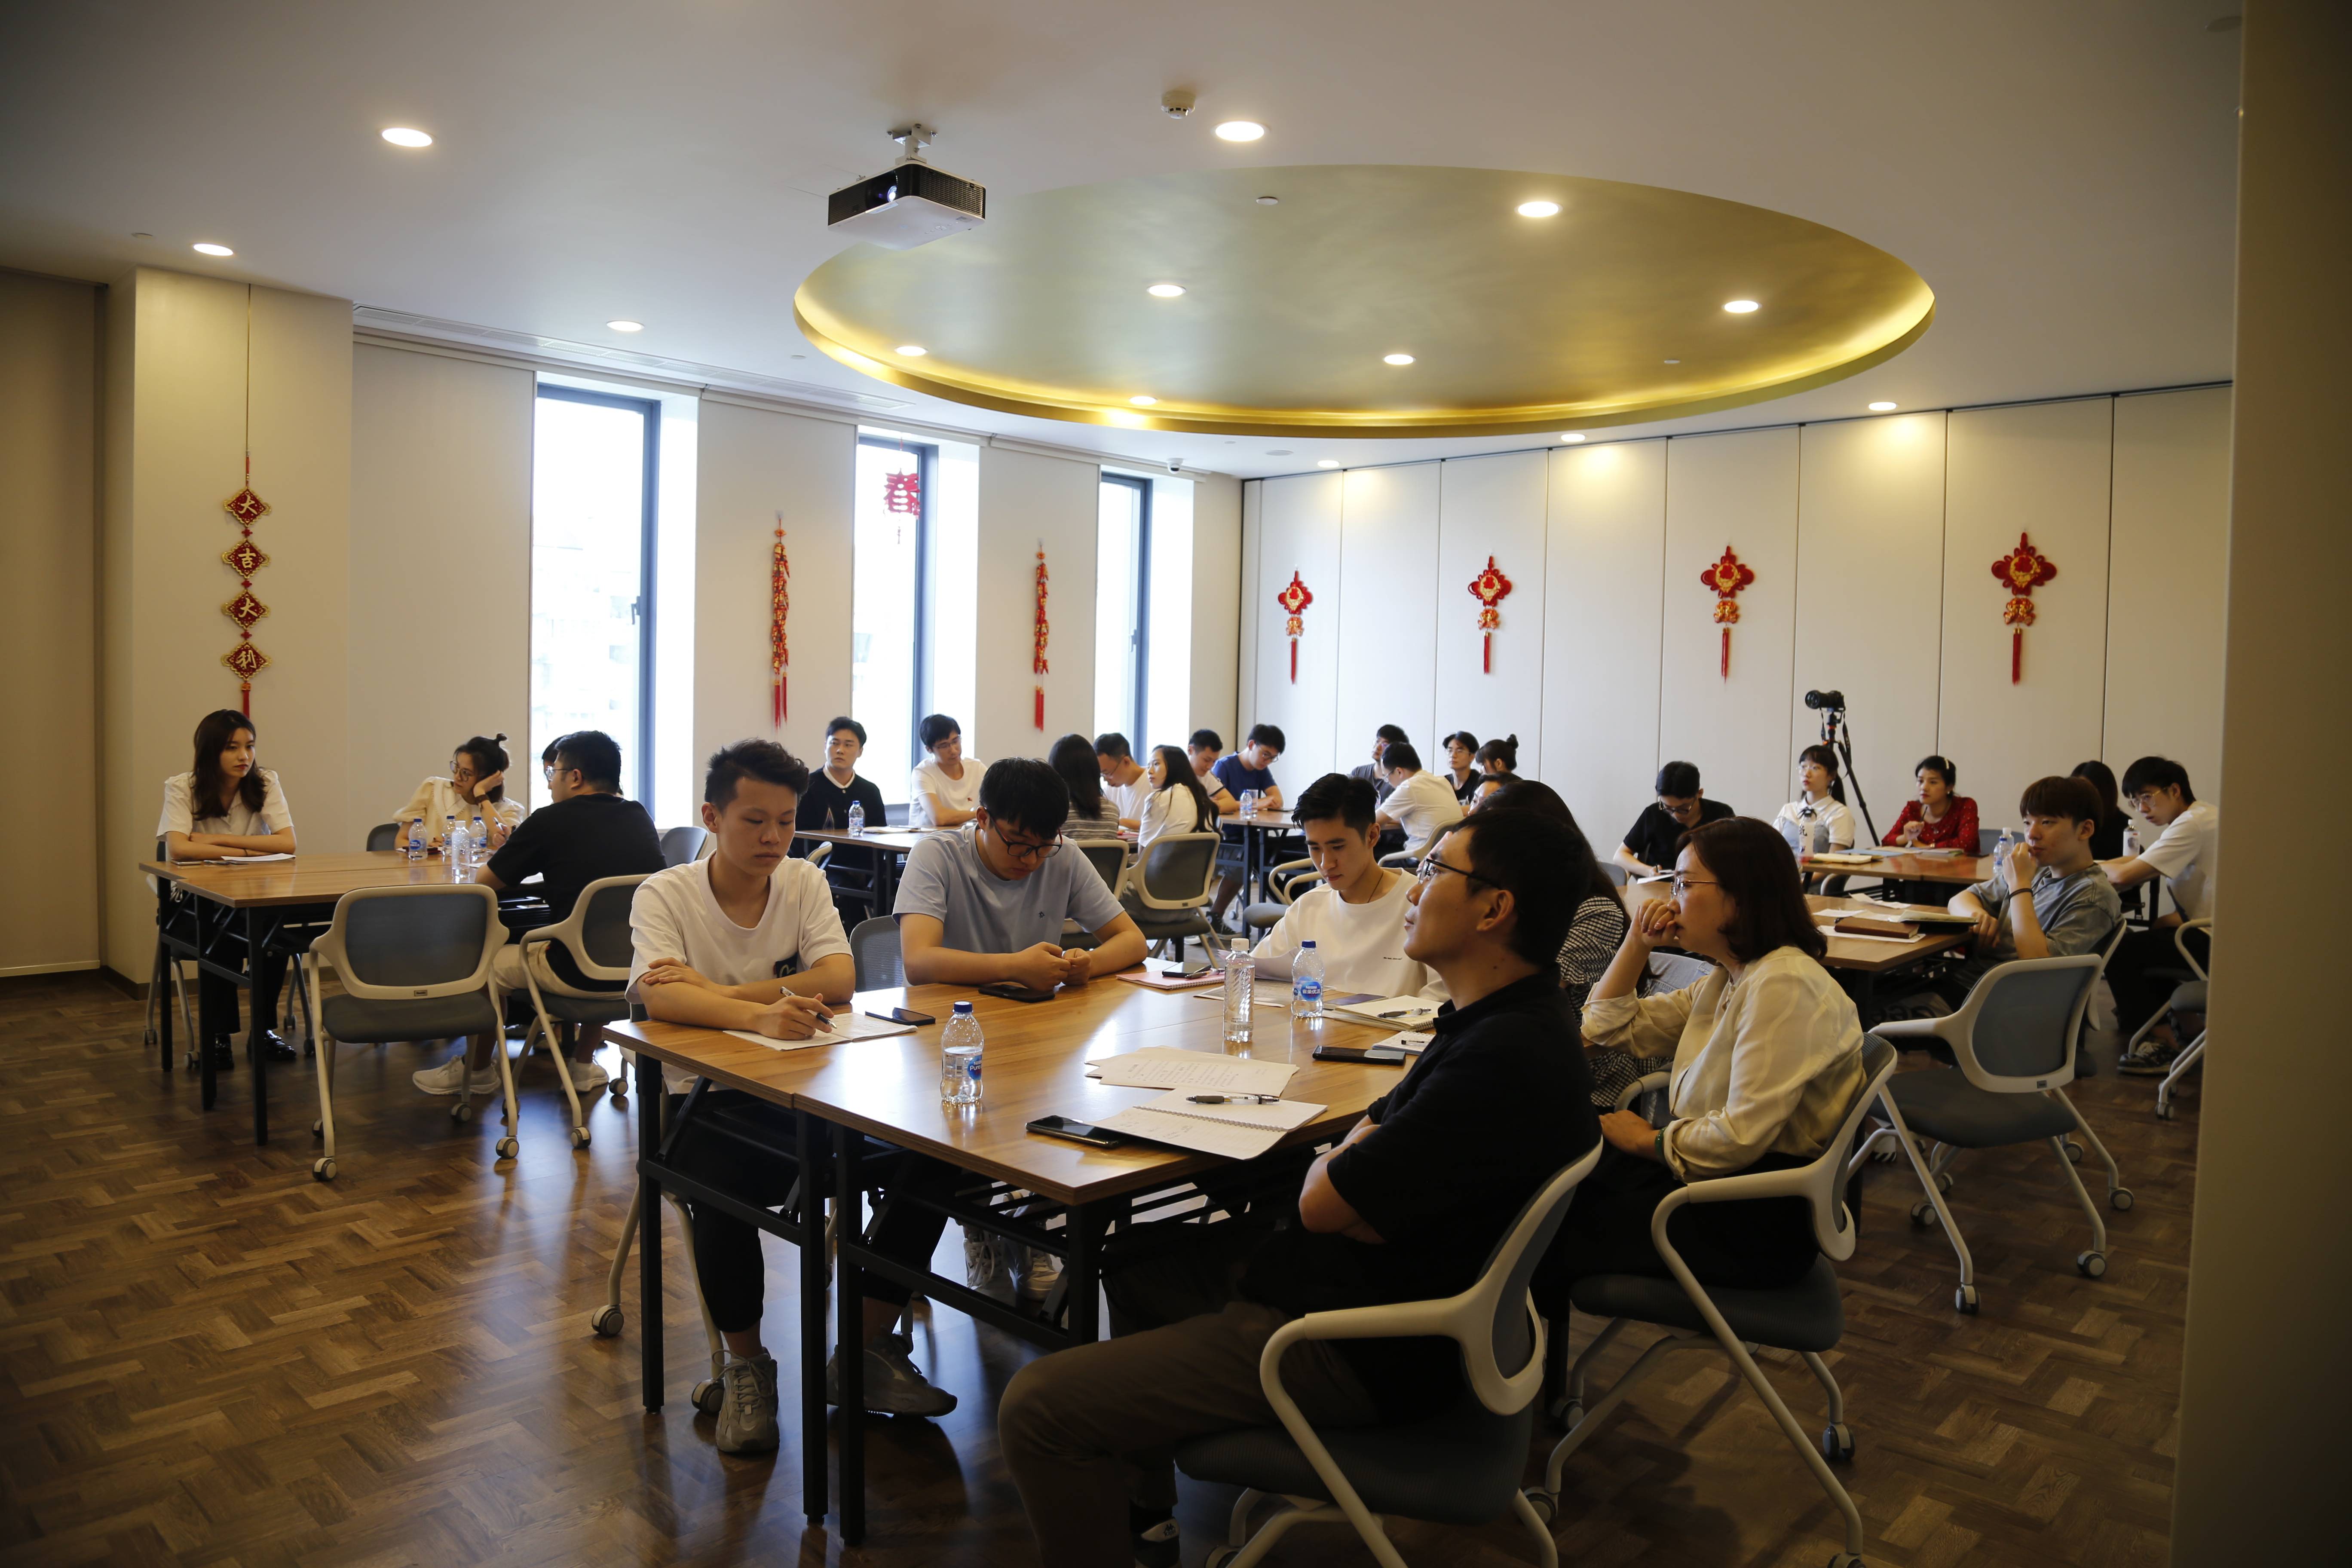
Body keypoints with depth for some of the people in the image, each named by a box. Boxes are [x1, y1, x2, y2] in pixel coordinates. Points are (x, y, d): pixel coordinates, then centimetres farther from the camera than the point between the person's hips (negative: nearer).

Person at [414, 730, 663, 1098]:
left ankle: (476, 1071, 42)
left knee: (486, 963, 21)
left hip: (573, 974, -5)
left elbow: (484, 881, 3)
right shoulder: (641, 819, 6)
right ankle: (583, 1066, 44)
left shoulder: (551, 821, -8)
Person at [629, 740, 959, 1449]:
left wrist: (716, 992, -21)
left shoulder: (805, 883, 5)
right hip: (708, 1098, -3)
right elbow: (659, 994, -24)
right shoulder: (664, 895, -5)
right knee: (720, 1186, -35)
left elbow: (839, 978, -11)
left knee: (931, 1155, -19)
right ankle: (745, 1365, -5)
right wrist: (758, 1015, -44)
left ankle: (865, 1352, 0)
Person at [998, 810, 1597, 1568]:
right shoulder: (1513, 1019, 6)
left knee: (1037, 1407, -15)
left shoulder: (1506, 1059, -28)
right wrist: (1358, 1156, -9)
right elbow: (1374, 1131, 13)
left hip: (1359, 1356, -11)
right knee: (1139, 1263, 28)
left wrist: (1339, 1161, 0)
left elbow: (1323, 1204, -21)